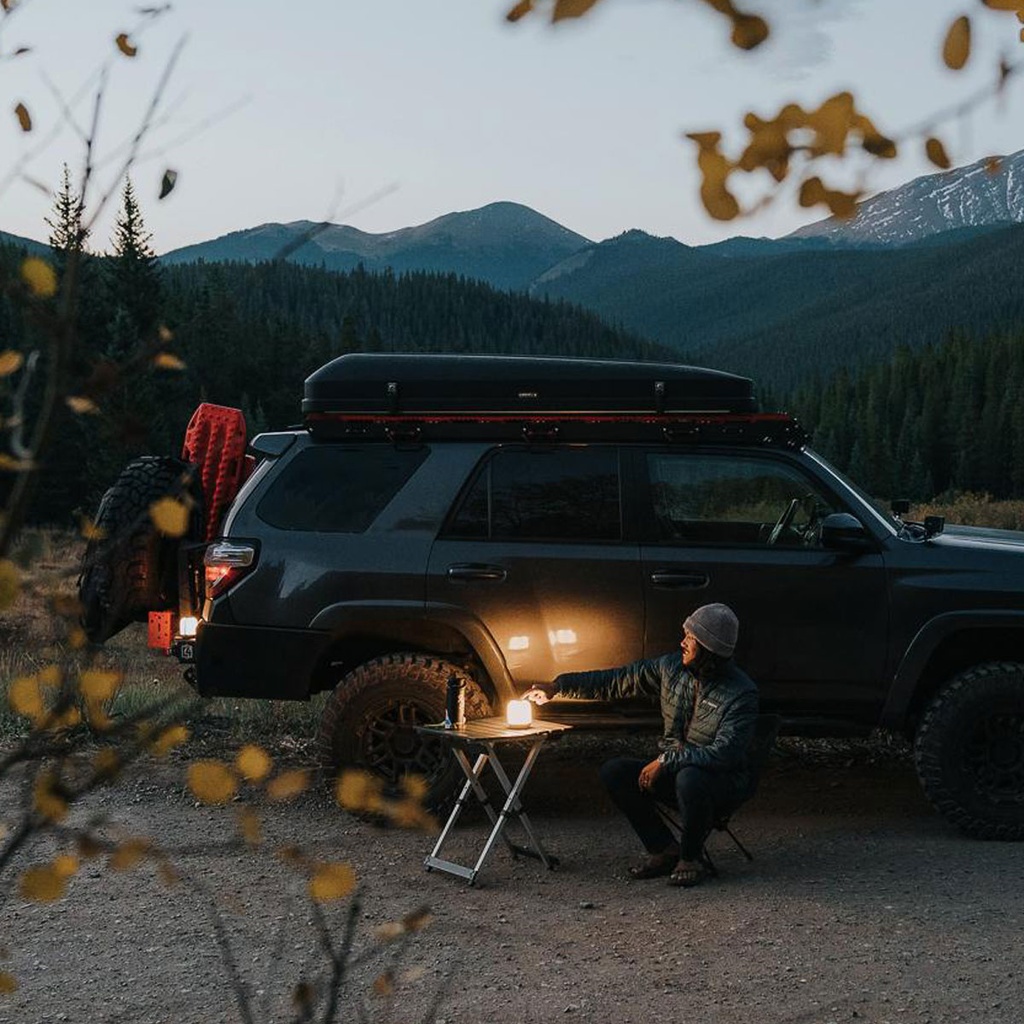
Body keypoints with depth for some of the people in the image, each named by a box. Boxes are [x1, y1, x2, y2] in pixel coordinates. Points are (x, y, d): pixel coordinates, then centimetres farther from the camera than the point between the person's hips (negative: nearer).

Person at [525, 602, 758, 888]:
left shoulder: (741, 693, -20)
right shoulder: (671, 668, -2)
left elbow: (723, 754, -28)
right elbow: (618, 680, 4)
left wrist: (666, 761, -28)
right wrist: (558, 685, 0)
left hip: (723, 781, -6)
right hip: (673, 771, 6)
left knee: (689, 779, -39)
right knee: (613, 771, -14)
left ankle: (691, 858, -11)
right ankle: (664, 849, -2)